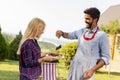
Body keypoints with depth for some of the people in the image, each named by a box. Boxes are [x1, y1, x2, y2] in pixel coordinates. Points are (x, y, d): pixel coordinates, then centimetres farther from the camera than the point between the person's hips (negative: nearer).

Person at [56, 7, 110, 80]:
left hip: (86, 71, -5)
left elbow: (106, 57, -11)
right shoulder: (82, 31, 6)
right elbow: (69, 35, 22)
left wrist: (92, 70, -20)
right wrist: (62, 33, 0)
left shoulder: (102, 36, -11)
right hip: (74, 67, 6)